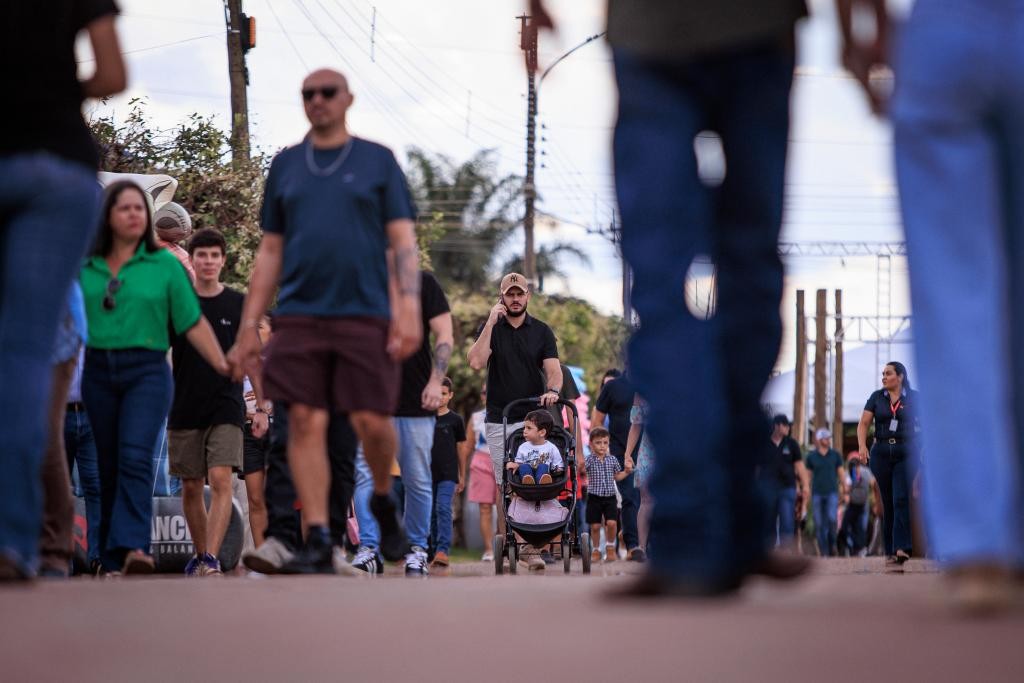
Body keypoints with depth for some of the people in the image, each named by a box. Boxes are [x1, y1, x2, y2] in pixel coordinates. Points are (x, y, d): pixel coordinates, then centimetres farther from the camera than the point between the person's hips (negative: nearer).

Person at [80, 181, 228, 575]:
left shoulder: (164, 265, 3)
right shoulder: (86, 268, 8)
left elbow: (193, 323, 3)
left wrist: (223, 365, -3)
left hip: (147, 370, -3)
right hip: (98, 372, 3)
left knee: (135, 458, -19)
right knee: (109, 466, 5)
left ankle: (132, 547, -31)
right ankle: (112, 561, 9)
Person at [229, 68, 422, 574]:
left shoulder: (377, 161, 8)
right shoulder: (285, 166, 15)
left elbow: (403, 242, 3)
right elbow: (270, 253, 16)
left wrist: (409, 310, -11)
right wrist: (248, 329, 10)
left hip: (365, 314, -2)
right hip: (299, 317, 2)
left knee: (371, 421, -7)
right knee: (305, 422, -8)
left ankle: (383, 500, 22)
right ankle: (317, 541, -7)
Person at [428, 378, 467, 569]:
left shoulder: (455, 420, 4)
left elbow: (462, 447, 9)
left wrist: (462, 476, 10)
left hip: (448, 474, -3)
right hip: (428, 474, 3)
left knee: (443, 510, -17)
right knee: (432, 514, 7)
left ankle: (443, 550, -24)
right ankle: (434, 551, 14)